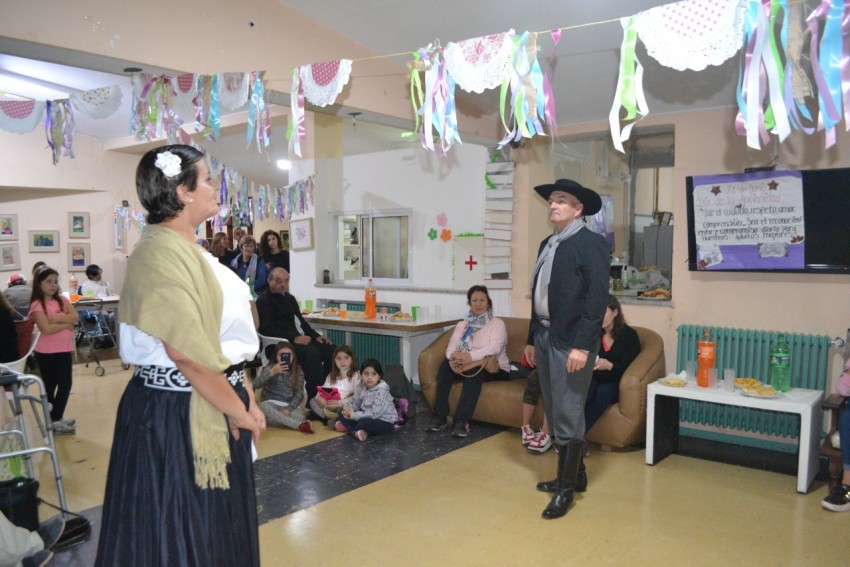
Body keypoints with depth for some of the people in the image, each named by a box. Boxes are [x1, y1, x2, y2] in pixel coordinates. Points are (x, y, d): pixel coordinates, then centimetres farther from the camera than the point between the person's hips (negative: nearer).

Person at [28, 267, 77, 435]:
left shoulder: (62, 300, 7)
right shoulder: (37, 305, -11)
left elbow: (75, 317, -6)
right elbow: (46, 329, -22)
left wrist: (58, 318, -19)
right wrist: (67, 324, -12)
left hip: (64, 350, 6)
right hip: (46, 353, -6)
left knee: (66, 384, 10)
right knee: (50, 387, 3)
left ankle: (57, 419, 23)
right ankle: (55, 422, 9)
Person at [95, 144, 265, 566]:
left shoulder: (189, 250, 11)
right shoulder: (160, 252, -19)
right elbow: (186, 353, -25)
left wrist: (244, 397, 6)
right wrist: (240, 411, -15)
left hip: (213, 407, 9)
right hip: (177, 414, -9)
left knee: (219, 528, 21)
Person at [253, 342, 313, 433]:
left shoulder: (298, 372, 5)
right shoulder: (269, 368, 3)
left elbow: (299, 394, -2)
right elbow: (256, 384, -14)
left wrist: (288, 409, -19)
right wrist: (271, 372, -28)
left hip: (290, 405, -1)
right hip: (272, 403, 1)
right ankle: (300, 425, -42)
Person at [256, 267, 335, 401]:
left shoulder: (290, 298, 23)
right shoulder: (264, 301, -3)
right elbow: (267, 329, -14)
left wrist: (316, 336, 7)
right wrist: (294, 338, -23)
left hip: (297, 339, 8)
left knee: (331, 350, -10)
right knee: (312, 353, -33)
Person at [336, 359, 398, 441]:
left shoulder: (381, 391, -24)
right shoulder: (361, 387, -2)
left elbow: (374, 413, -29)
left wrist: (353, 415, -26)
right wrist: (347, 409, -19)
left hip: (385, 422, -8)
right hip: (368, 418, 8)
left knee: (363, 422, -36)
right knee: (342, 412, 0)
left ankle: (348, 427, -7)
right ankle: (356, 432, -20)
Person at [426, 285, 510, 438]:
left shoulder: (497, 324, -2)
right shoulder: (462, 325, 12)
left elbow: (495, 347, -21)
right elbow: (451, 346, -2)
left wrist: (471, 356, -37)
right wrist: (454, 356, -28)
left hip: (494, 368, -4)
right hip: (467, 365, 4)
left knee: (475, 371, -36)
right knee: (445, 365, -23)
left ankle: (462, 421, -36)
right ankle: (440, 417, -25)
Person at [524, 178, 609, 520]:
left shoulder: (591, 243, -9)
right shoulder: (547, 244, 15)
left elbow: (597, 297, -16)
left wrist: (582, 345, -22)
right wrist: (532, 339, 16)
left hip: (571, 341, -8)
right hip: (545, 337, 8)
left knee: (568, 415, -1)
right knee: (555, 413, 15)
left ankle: (566, 489, 12)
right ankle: (574, 474, 31)